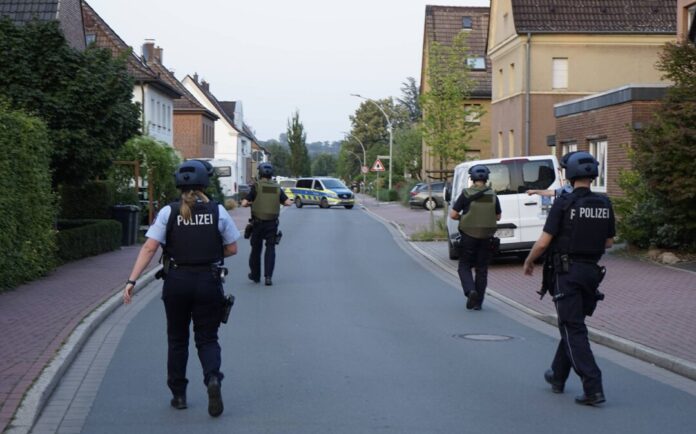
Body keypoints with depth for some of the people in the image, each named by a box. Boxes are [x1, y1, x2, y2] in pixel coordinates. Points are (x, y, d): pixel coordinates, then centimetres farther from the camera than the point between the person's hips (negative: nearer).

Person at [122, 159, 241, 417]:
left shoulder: (168, 212, -4)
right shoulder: (218, 212, -3)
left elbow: (149, 248, -11)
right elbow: (232, 249, 3)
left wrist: (132, 281, -11)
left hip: (176, 282, 0)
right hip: (208, 282, 0)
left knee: (177, 339, 17)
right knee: (207, 338, 10)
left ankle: (178, 395, 21)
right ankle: (213, 379, -17)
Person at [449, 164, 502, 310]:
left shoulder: (466, 194, -10)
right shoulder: (493, 196, 0)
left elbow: (453, 214, -8)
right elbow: (498, 217, 11)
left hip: (468, 236, -3)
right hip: (486, 238, 3)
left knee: (464, 266, 10)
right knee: (482, 269, 10)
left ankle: (470, 290, -14)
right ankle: (478, 302, 11)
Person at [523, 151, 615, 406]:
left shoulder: (564, 204, -13)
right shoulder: (604, 205, 3)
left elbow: (543, 242, -12)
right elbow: (609, 242, 12)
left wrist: (529, 262, 5)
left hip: (567, 271, -6)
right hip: (592, 270, 6)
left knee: (573, 329, -5)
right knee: (572, 324, 20)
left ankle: (593, 387, -14)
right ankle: (558, 376, 32)